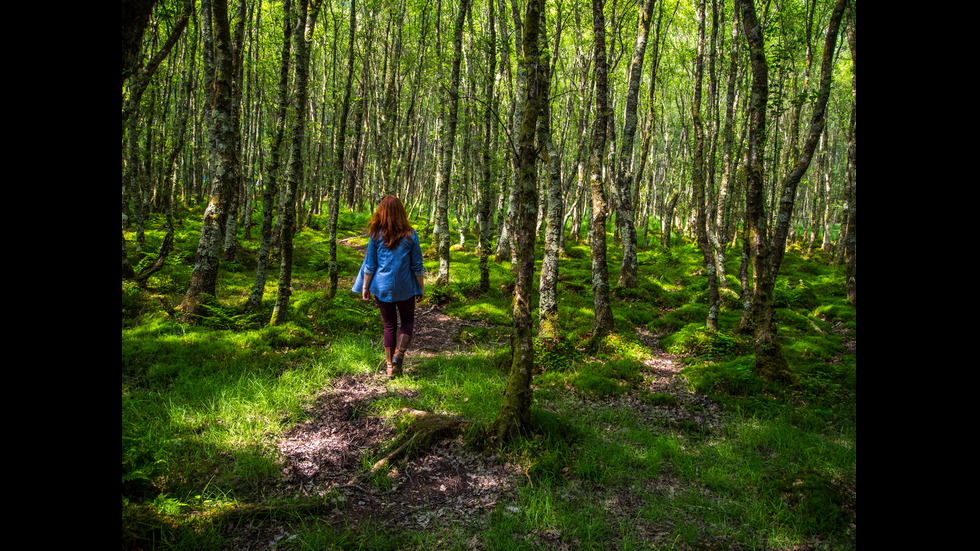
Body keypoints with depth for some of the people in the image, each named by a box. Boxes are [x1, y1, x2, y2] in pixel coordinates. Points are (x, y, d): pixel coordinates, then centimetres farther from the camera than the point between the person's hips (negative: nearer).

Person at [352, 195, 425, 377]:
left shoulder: (376, 235, -5)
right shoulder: (410, 235, -7)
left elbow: (370, 265, -1)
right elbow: (417, 265, -2)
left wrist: (365, 288, 8)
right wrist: (421, 287, 9)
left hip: (382, 287, 1)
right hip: (405, 287, -1)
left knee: (389, 325, 12)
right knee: (408, 321, 16)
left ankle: (390, 366, 15)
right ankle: (399, 353, -7)